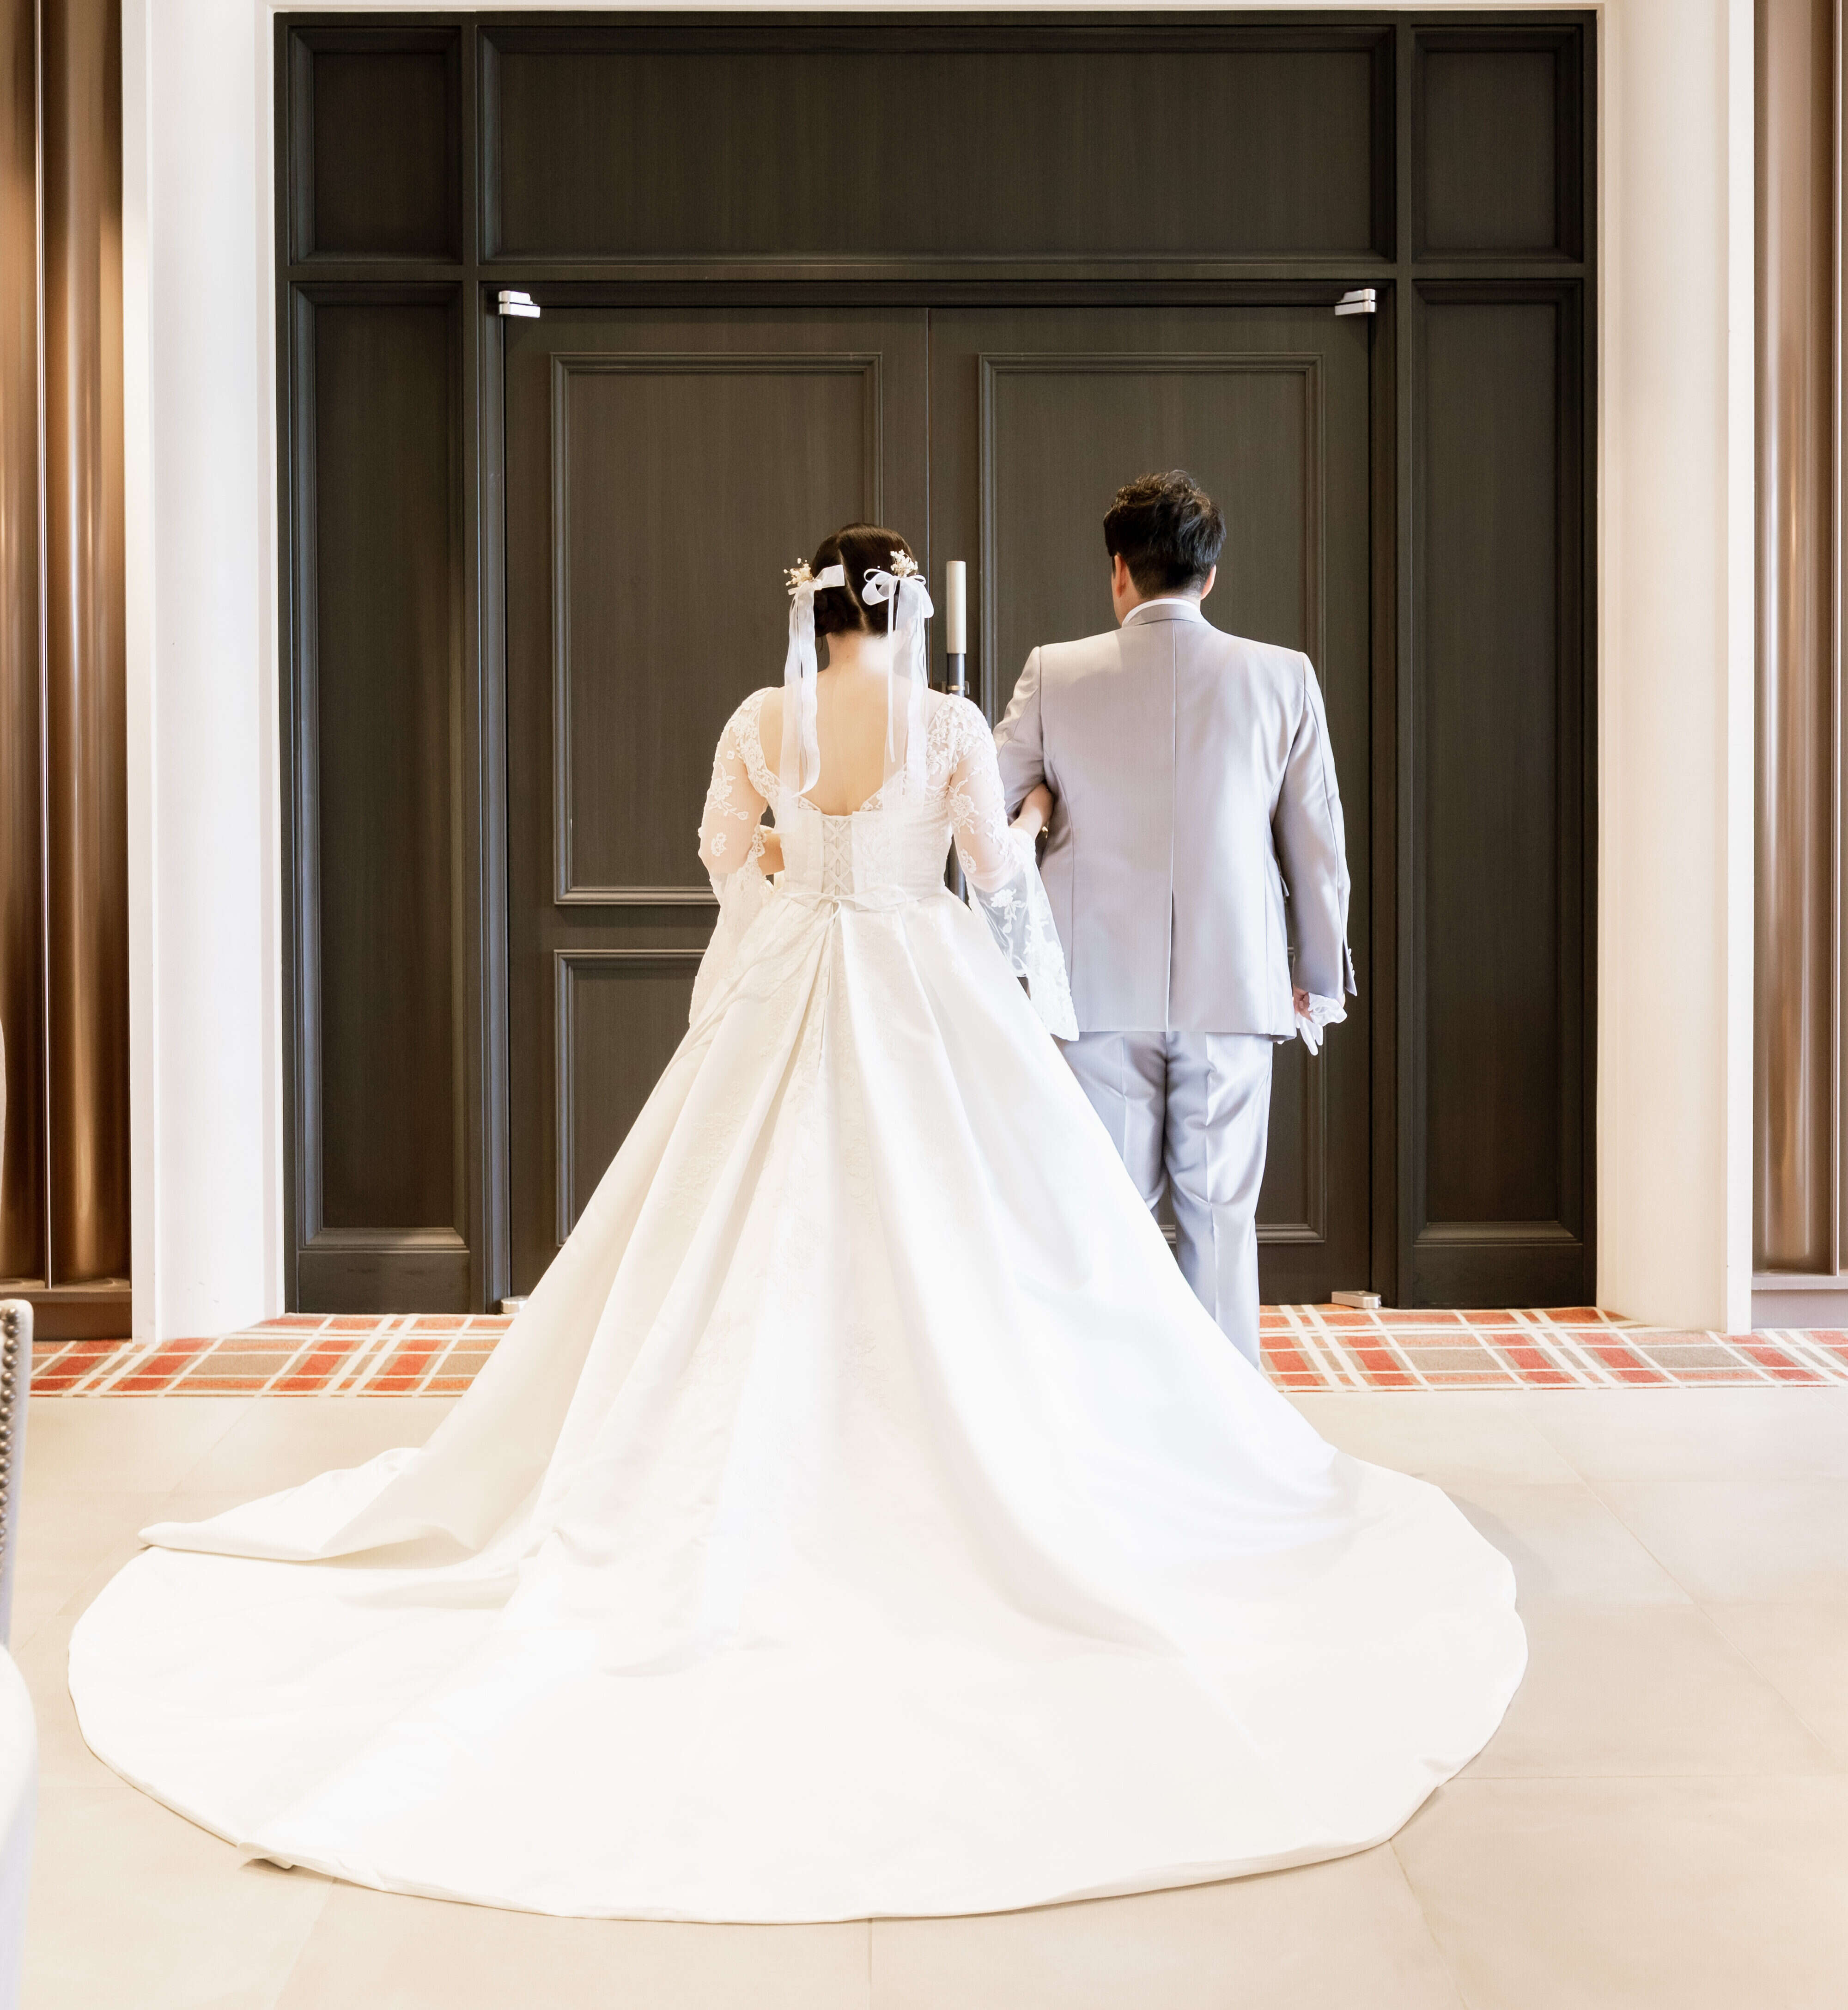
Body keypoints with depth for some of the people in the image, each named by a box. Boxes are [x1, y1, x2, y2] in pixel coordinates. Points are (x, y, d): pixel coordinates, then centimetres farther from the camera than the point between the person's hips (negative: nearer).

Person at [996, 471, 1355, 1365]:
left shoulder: (1055, 674, -2)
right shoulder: (1283, 677, -1)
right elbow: (1318, 845, 5)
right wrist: (1319, 978, 14)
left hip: (1103, 984, 0)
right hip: (1234, 987, 0)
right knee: (1221, 1215, 8)